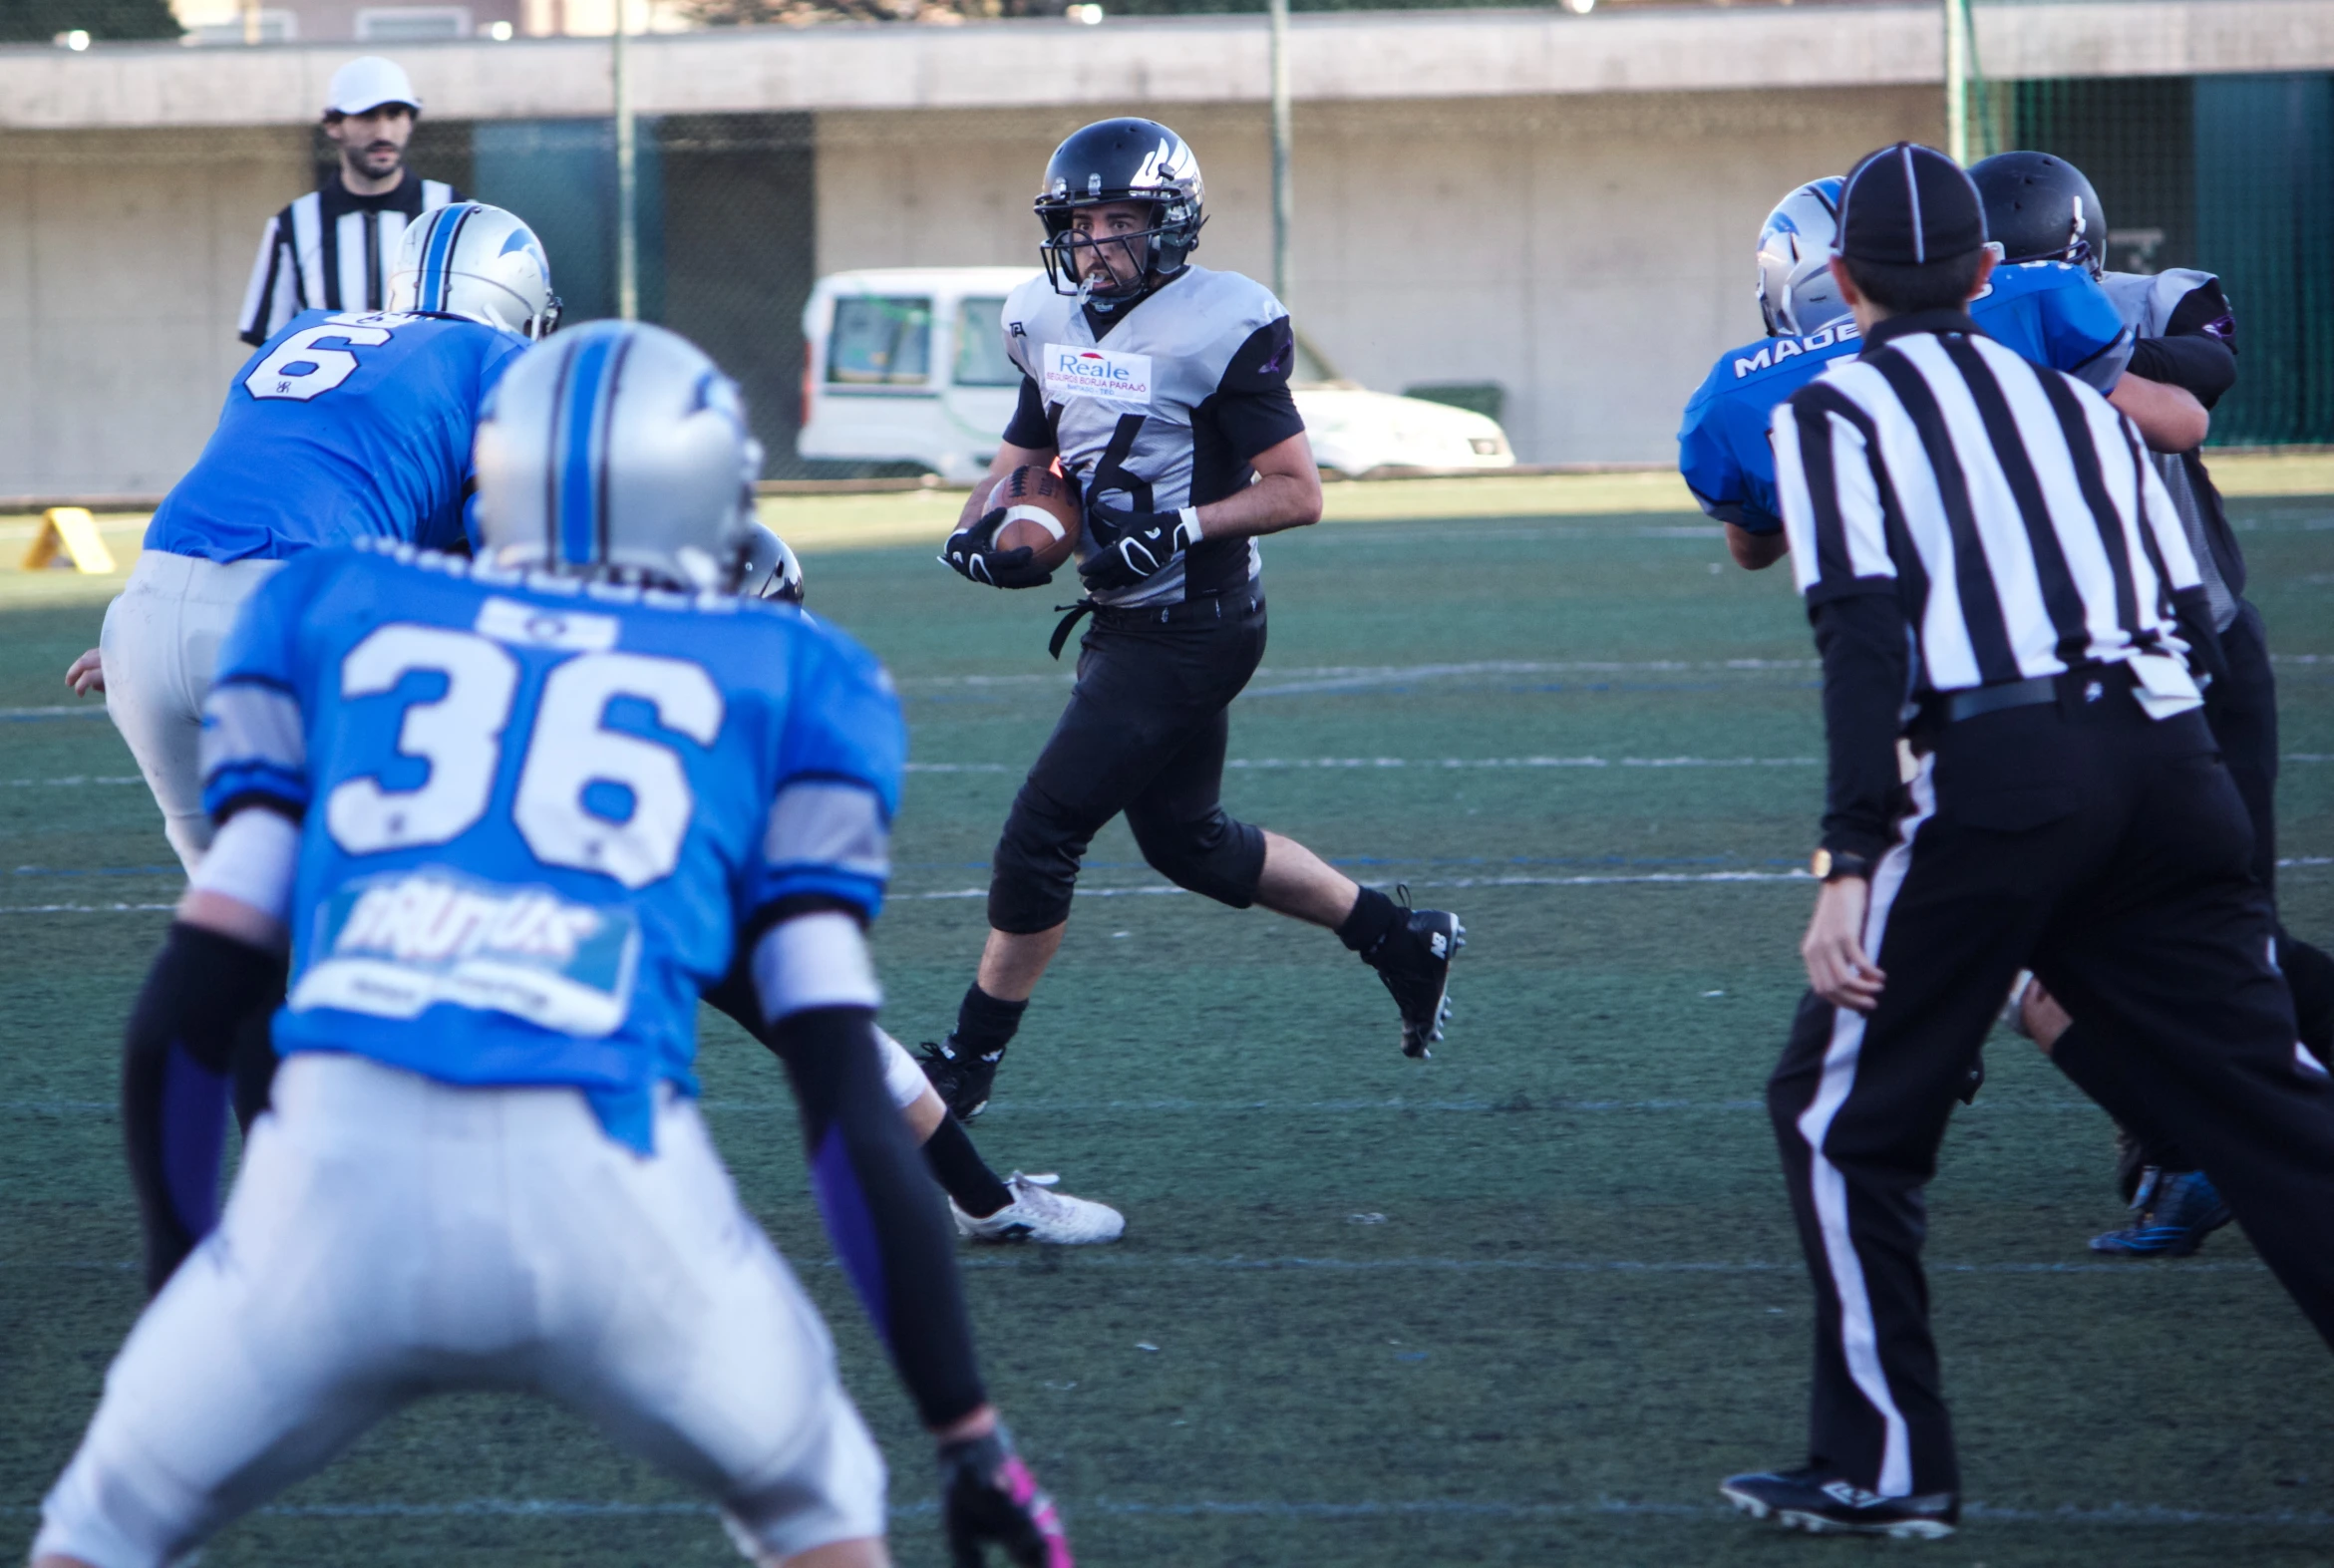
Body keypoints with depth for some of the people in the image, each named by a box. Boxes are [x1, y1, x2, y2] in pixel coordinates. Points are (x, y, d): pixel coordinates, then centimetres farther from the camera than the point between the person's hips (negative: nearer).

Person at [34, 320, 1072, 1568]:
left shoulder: (336, 617, 25)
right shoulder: (782, 681, 22)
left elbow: (185, 1012, 20)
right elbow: (848, 1100, 14)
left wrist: (177, 1263, 36)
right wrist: (971, 1436, 17)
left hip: (345, 1173, 1)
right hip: (606, 1186, 0)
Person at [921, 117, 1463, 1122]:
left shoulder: (1217, 330, -17)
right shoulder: (1052, 325, 7)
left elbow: (1298, 494, -16)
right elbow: (1026, 455, 20)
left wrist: (1176, 531, -27)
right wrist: (982, 525, -1)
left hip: (1190, 629, -9)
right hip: (1124, 624, 9)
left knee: (1040, 838, -8)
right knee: (1187, 842, 20)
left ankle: (966, 1067, 4)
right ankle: (1401, 941, 35)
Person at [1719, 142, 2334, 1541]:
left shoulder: (1834, 412, 8)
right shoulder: (2081, 403, 24)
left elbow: (1866, 631, -7)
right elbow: (2198, 627, 17)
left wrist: (1851, 863, -12)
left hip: (1999, 768, -5)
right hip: (2167, 762, 5)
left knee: (1846, 1113, 10)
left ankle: (1886, 1463, 9)